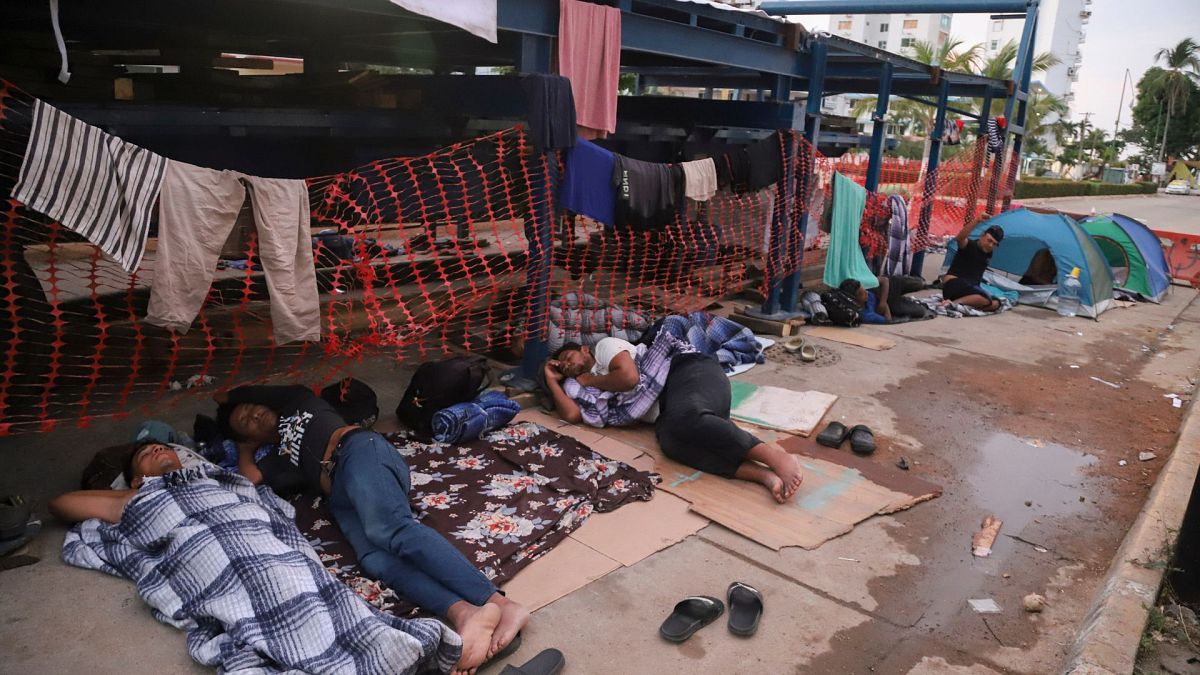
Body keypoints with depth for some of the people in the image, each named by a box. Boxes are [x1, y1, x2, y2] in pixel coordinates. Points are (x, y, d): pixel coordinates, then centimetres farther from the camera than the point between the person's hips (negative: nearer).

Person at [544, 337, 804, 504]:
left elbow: (629, 377, -6)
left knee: (685, 418, -38)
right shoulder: (588, 388, 28)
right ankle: (763, 475, -47)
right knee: (670, 440, -31)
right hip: (668, 411, 5)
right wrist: (552, 380, 21)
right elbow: (571, 414, 9)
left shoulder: (605, 346, 12)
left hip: (689, 370, -5)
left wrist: (592, 381, 10)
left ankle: (773, 455, -43)